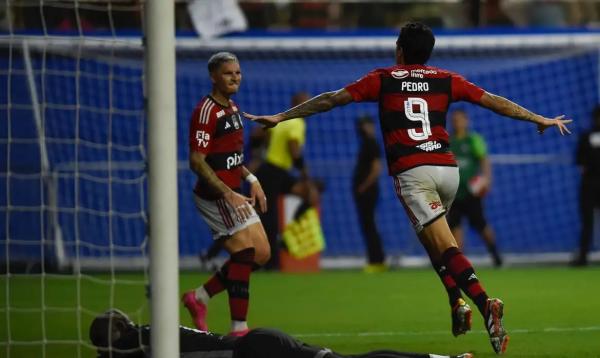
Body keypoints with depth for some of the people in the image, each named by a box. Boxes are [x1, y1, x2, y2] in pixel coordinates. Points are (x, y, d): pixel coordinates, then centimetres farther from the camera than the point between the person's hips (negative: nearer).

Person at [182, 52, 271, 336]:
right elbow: (197, 161, -21)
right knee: (245, 253, -13)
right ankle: (238, 329, -8)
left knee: (261, 254, 7)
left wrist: (251, 180, 11)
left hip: (233, 194, 10)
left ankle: (199, 297, 17)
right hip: (215, 196, -10)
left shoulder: (232, 108, 13)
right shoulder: (206, 111, -17)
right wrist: (229, 195, -24)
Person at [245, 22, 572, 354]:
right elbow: (494, 101, 15)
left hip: (411, 173, -4)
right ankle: (457, 303, 11)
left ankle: (484, 304, -32)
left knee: (445, 248, -11)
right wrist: (540, 120, 27)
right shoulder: (446, 80, 13)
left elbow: (331, 99, 7)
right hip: (447, 168, 4)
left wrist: (280, 117, 13)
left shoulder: (383, 79, 7)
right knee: (432, 238, 27)